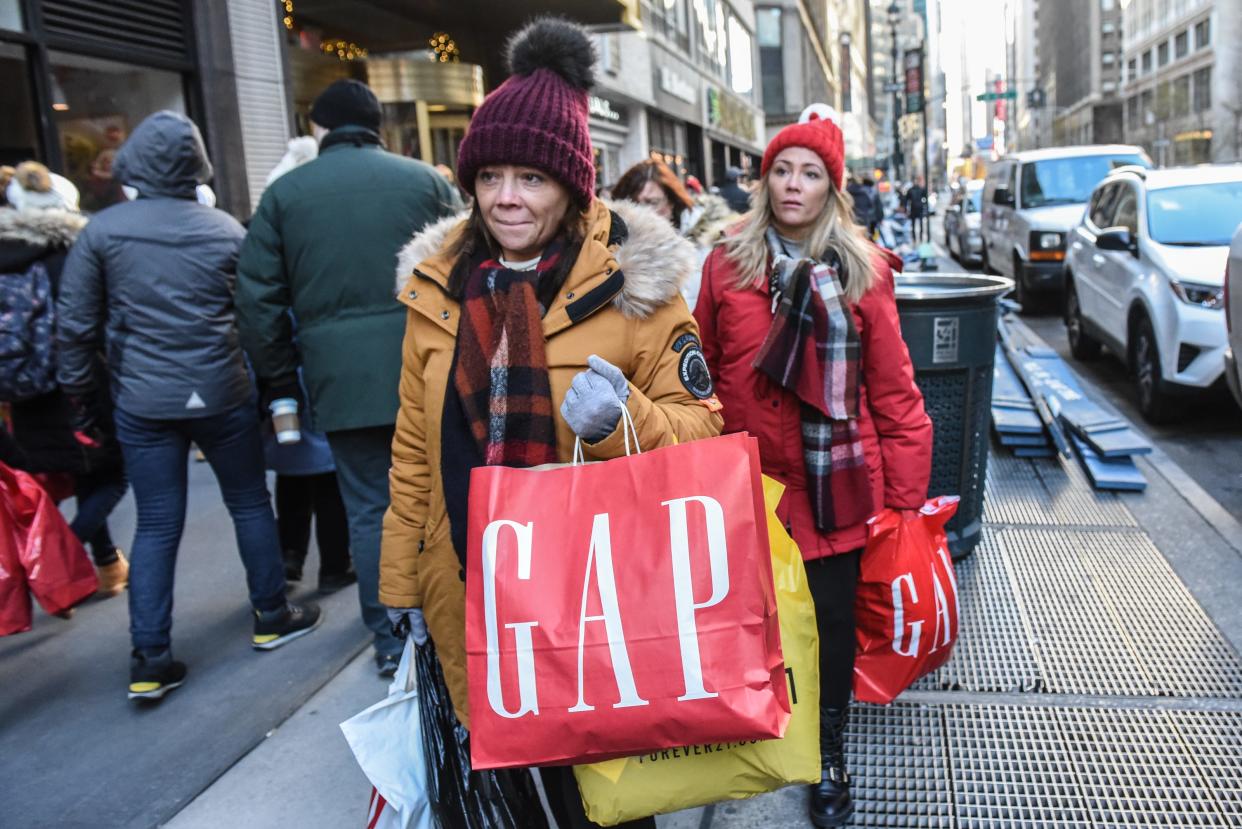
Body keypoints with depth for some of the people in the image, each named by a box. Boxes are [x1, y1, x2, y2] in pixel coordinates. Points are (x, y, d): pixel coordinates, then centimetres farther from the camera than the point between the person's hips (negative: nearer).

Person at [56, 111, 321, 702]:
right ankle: (272, 617, 26)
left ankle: (150, 659, 9)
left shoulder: (102, 230, -3)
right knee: (250, 503, 15)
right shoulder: (226, 229, -2)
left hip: (143, 403, 1)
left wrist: (81, 391, 11)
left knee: (156, 526, 6)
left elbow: (74, 324, -1)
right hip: (222, 395, 0)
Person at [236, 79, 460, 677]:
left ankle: (391, 640, 15)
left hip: (341, 377, 0)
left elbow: (257, 298, 5)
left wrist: (280, 382, 11)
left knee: (369, 508, 8)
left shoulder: (284, 193, 7)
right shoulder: (425, 179, 6)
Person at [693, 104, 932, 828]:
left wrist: (905, 496, -3)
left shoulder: (864, 271, -2)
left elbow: (893, 390, -2)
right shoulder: (728, 266, 2)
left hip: (837, 488, -1)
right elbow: (705, 378, 5)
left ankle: (830, 761, 35)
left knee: (834, 624, 11)